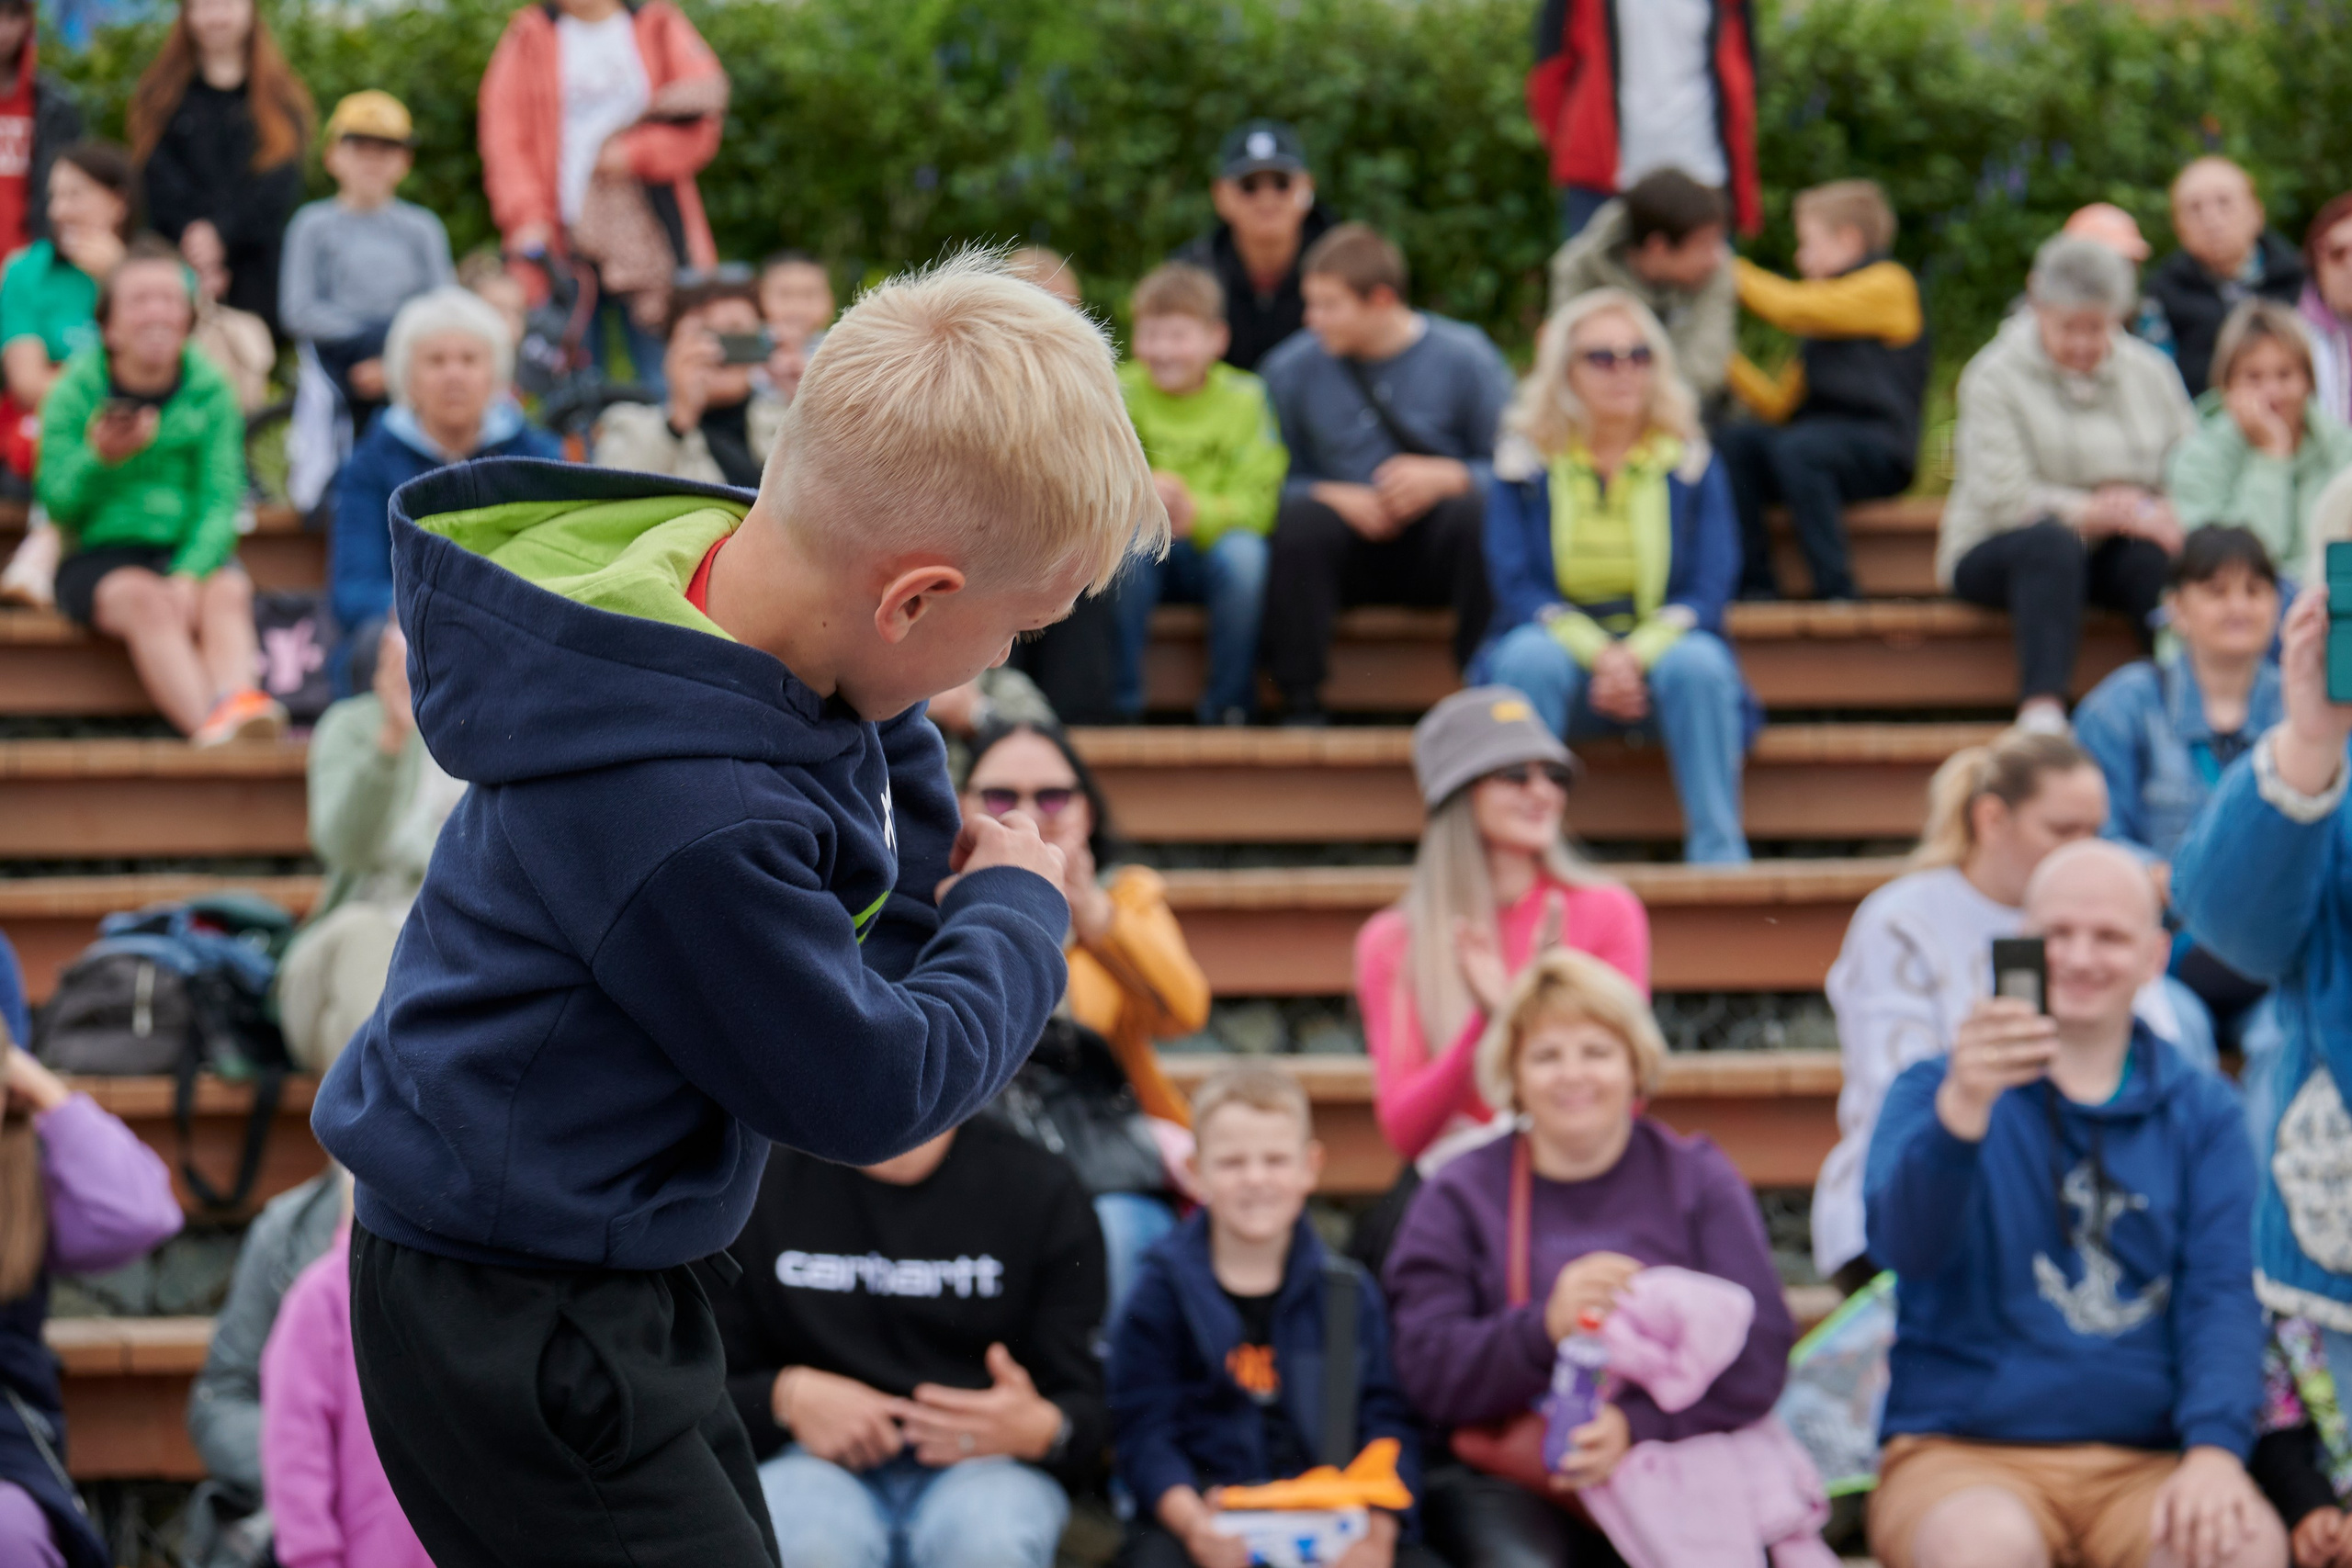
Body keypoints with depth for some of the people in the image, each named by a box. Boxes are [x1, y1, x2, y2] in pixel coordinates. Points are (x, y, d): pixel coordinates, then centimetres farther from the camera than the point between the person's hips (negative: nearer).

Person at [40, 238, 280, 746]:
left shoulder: (211, 392, 5)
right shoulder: (75, 393, 1)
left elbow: (221, 499, -3)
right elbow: (58, 505, 0)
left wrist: (190, 575, -22)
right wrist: (99, 459, -22)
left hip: (191, 548, 2)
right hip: (102, 556, -2)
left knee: (229, 592, -32)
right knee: (146, 599, -34)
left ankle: (236, 702, -58)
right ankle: (206, 724, -54)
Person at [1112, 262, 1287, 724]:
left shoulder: (1246, 398, -1)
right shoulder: (1123, 394, 2)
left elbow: (1258, 502, -10)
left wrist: (1197, 514, -30)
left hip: (1212, 549, -1)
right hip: (1146, 558, 1)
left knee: (1244, 552, -33)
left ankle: (1227, 705, -17)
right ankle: (1119, 706, -23)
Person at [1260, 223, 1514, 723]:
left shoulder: (1464, 357, -4)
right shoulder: (1291, 368, 1)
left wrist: (1446, 477, -24)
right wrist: (1331, 495, -18)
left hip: (1438, 551, -1)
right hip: (1351, 557, 1)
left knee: (1479, 508, -33)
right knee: (1302, 514, -31)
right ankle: (1300, 708, -25)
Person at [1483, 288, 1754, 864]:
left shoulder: (1689, 460, 4)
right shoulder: (1525, 461, 2)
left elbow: (1709, 589, -4)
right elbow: (1516, 587, -6)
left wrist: (1636, 655, -22)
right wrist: (1599, 655, -23)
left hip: (1661, 646, 1)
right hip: (1563, 643, -1)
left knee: (1698, 664, -33)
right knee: (1532, 658, -34)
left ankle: (1719, 854, -28)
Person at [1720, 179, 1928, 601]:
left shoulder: (1888, 285, 0)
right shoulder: (1826, 317, 25)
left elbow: (1794, 309, -12)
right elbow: (1780, 405, 17)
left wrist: (1734, 273, 1)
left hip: (1880, 453, -7)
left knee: (1795, 447, -35)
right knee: (1735, 440, -18)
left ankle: (1838, 593, -32)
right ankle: (1755, 586, -24)